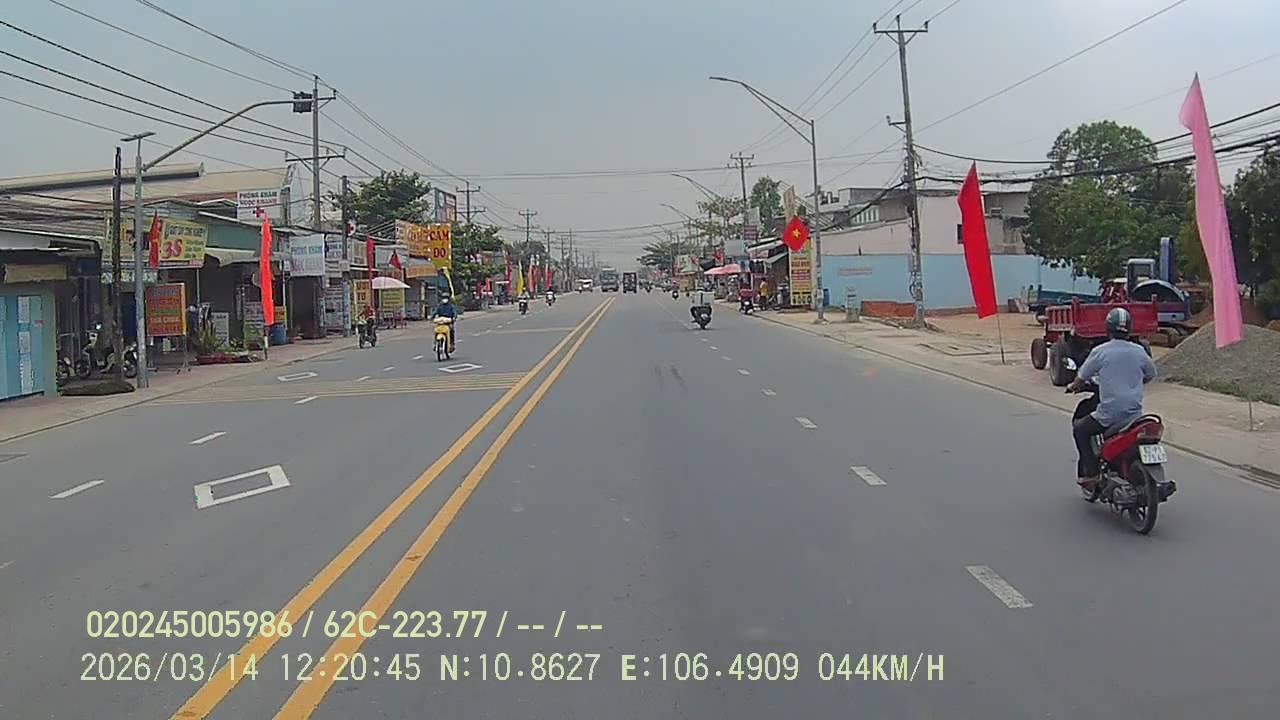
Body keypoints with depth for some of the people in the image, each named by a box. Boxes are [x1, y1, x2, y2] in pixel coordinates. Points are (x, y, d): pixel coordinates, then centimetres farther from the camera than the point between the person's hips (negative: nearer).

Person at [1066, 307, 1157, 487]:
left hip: (1109, 415, -4)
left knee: (1080, 428, 16)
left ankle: (1091, 471, 6)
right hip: (1135, 414, 5)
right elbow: (1150, 375, 20)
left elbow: (1081, 378, 1)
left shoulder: (1100, 351, -8)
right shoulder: (1139, 351, 4)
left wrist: (1074, 386, 23)